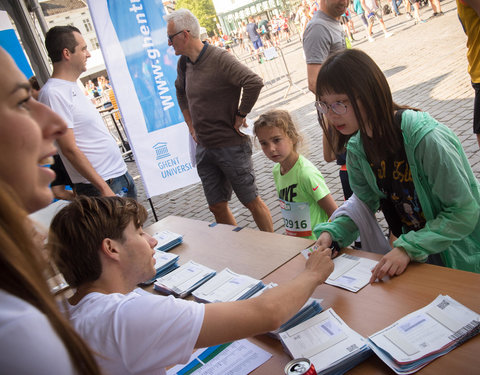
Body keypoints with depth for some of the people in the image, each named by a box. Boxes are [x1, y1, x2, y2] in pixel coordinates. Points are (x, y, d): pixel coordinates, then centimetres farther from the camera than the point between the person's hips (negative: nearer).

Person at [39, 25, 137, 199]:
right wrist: (104, 188, -21)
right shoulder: (53, 93, -18)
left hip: (120, 172, 9)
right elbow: (69, 149, -21)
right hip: (100, 185, -9)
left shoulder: (72, 86, 12)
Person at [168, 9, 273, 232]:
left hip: (231, 145, -7)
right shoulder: (184, 63, 9)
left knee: (252, 201, 4)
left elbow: (254, 83, -27)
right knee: (217, 207, 11)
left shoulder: (220, 59, -16)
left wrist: (240, 117, -17)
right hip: (203, 148, 8)